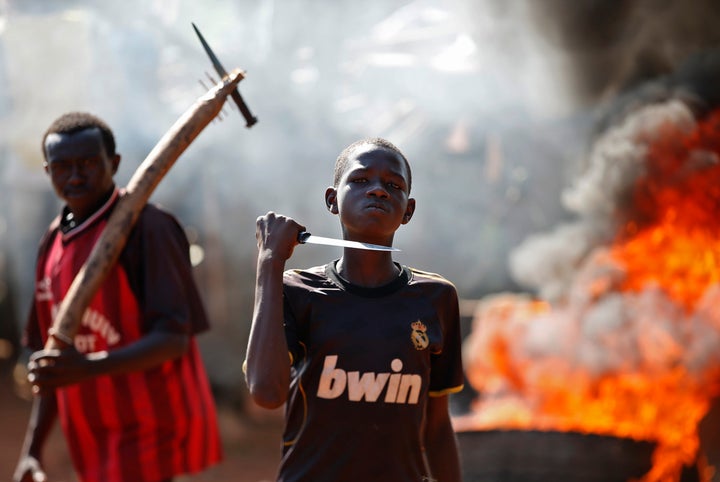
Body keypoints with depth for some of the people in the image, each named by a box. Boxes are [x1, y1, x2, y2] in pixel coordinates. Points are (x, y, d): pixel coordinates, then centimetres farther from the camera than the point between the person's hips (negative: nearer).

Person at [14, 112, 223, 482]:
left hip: (149, 434, -8)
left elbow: (174, 340, -19)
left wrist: (88, 368, -33)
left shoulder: (147, 227, -11)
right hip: (95, 446, 8)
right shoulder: (53, 242, 12)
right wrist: (32, 450, 12)